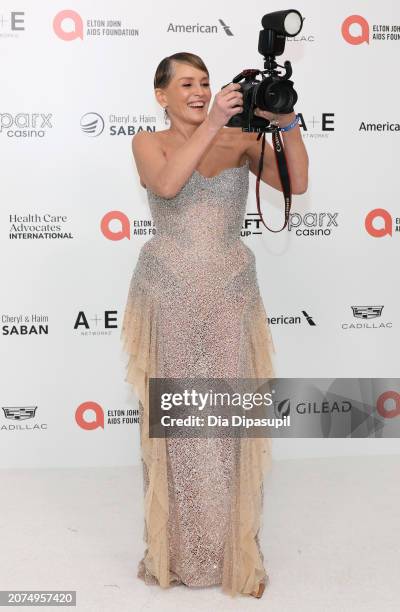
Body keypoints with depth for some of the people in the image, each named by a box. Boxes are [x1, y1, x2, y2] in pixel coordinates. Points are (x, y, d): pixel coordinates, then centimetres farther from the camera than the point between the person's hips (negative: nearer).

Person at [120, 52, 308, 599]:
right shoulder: (148, 142, 6)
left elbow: (297, 184, -4)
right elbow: (165, 184, -17)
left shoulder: (241, 139, 9)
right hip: (169, 293, -1)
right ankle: (176, 549, 19)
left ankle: (233, 550, 16)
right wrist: (212, 123, -20)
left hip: (231, 293, 1)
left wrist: (287, 121, -15)